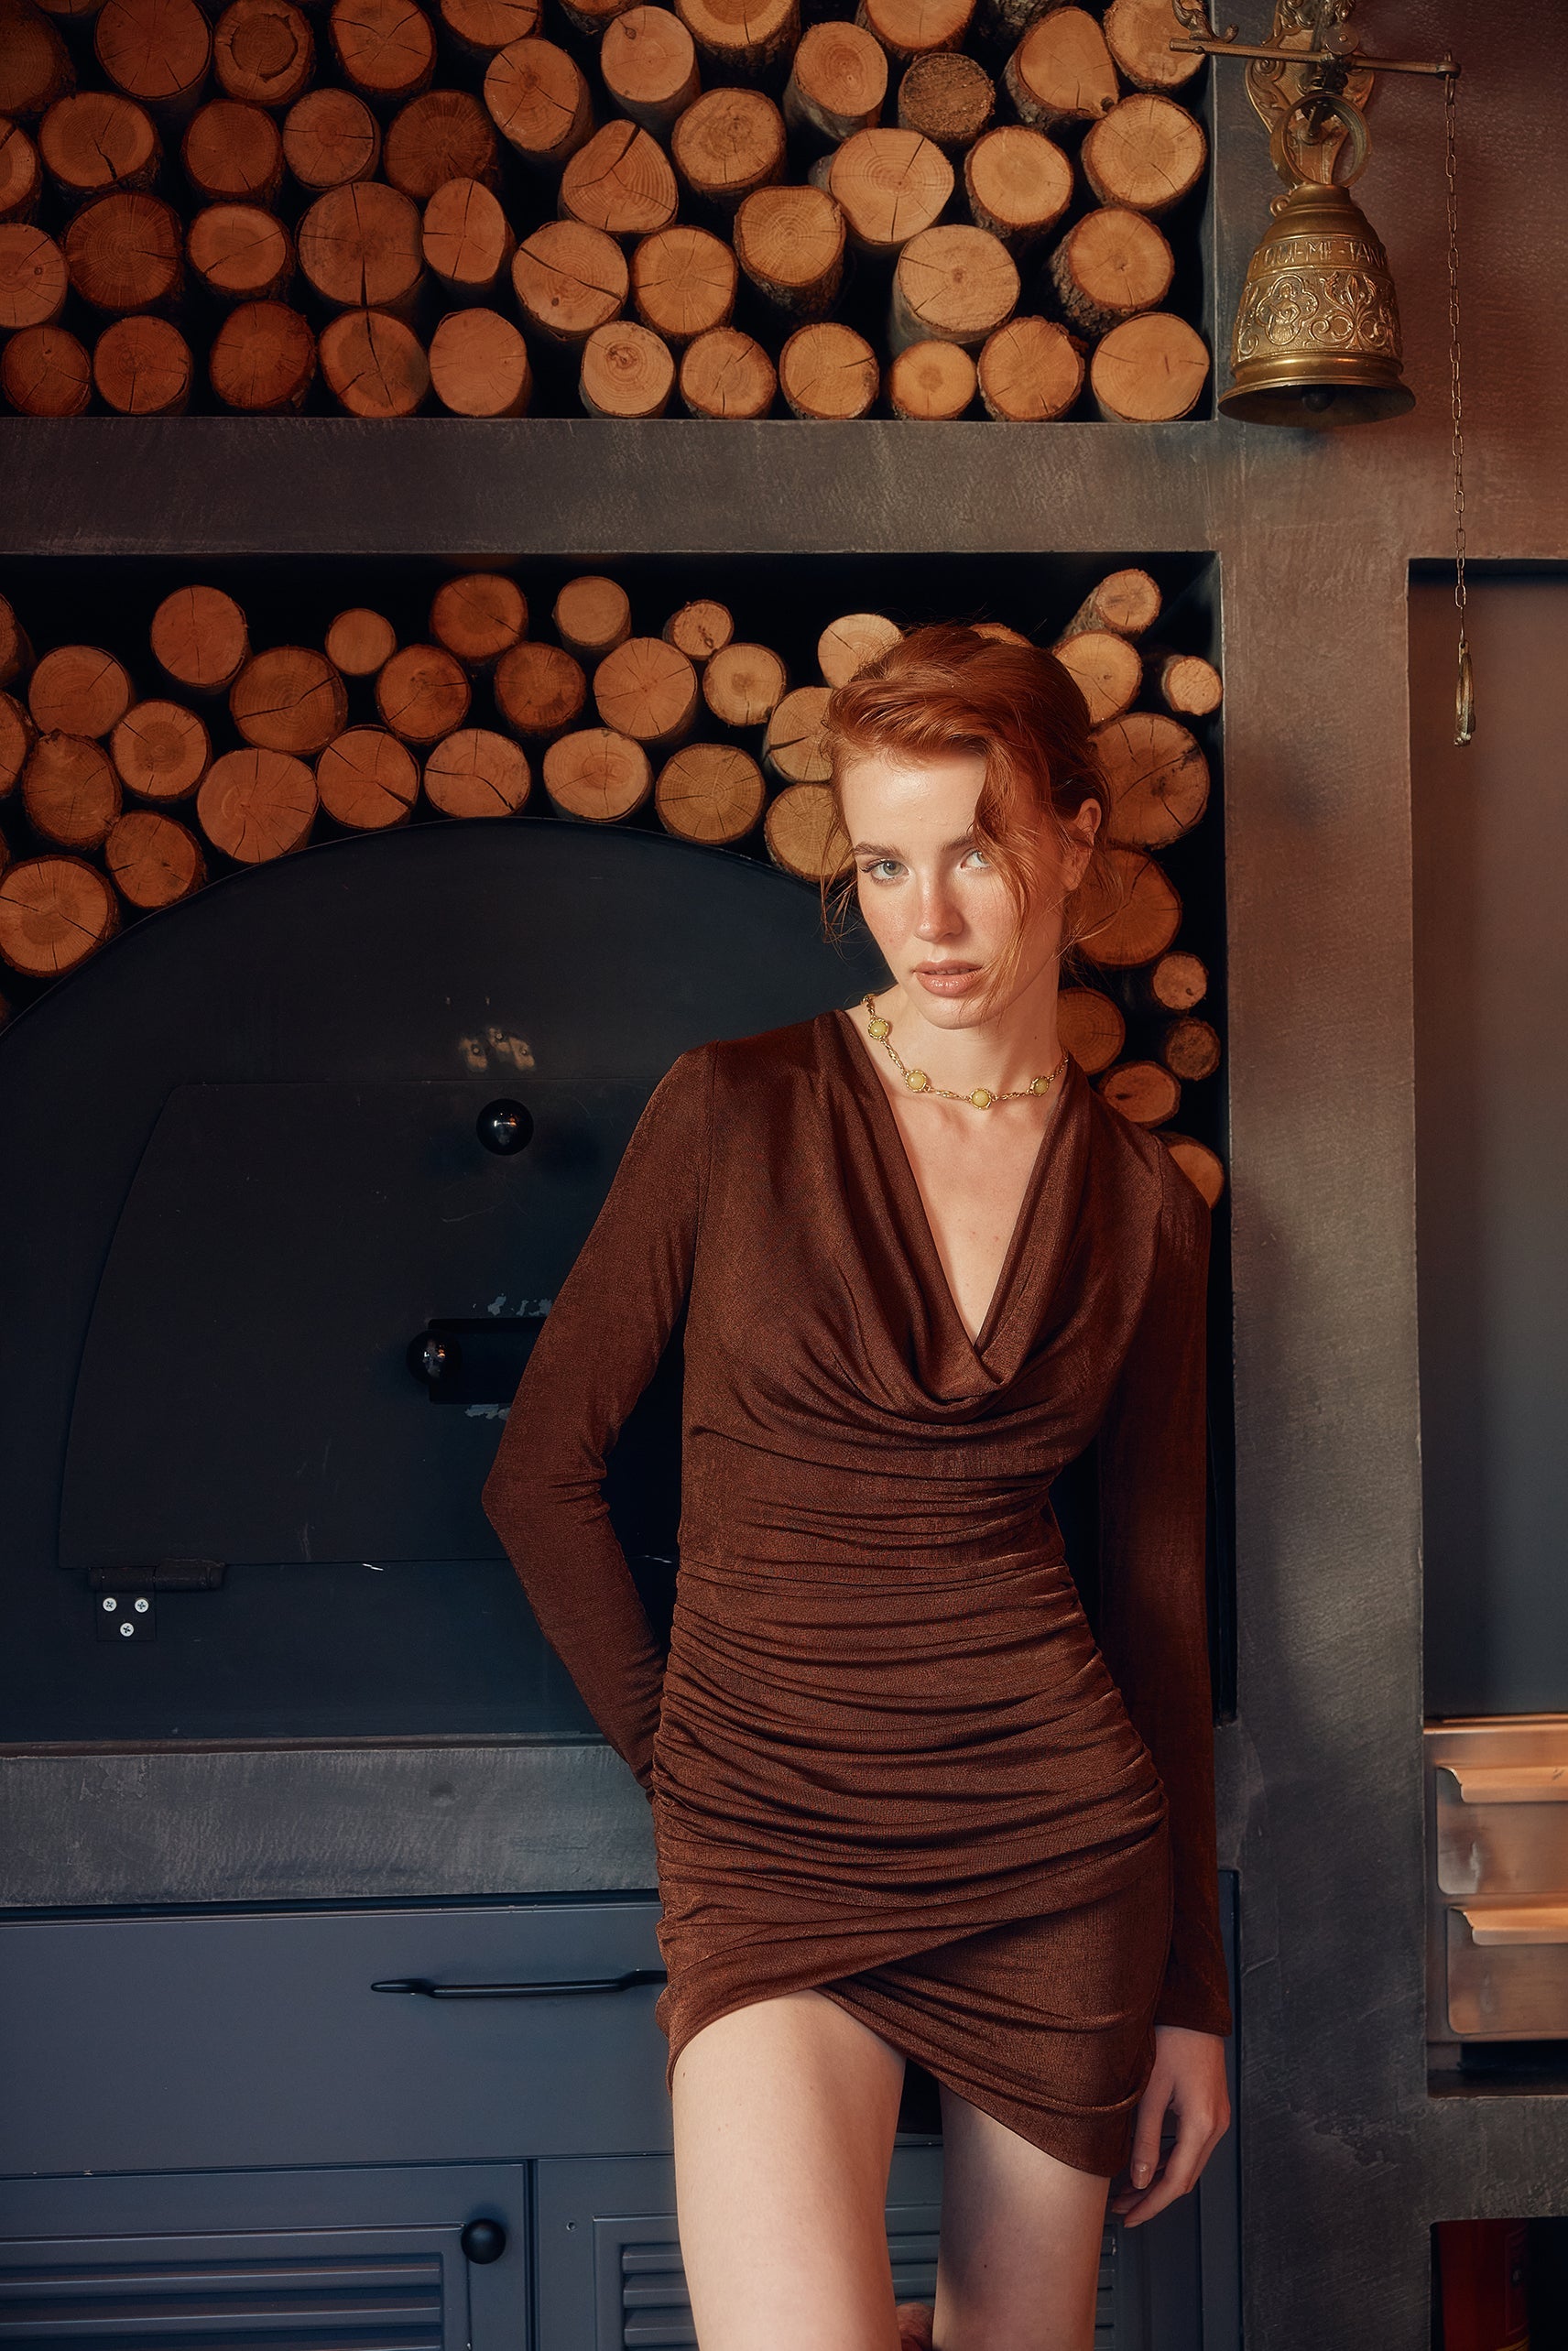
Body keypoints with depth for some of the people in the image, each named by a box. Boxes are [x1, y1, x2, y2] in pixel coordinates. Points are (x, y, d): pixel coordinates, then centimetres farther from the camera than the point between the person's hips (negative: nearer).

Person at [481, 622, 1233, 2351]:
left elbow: (1161, 1594, 9)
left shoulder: (1142, 1202, 5)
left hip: (1065, 1845, 3)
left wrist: (1193, 1992, 10)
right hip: (771, 1840, -2)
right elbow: (542, 1473, 3)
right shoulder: (736, 1114, -3)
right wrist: (671, 1744, 3)